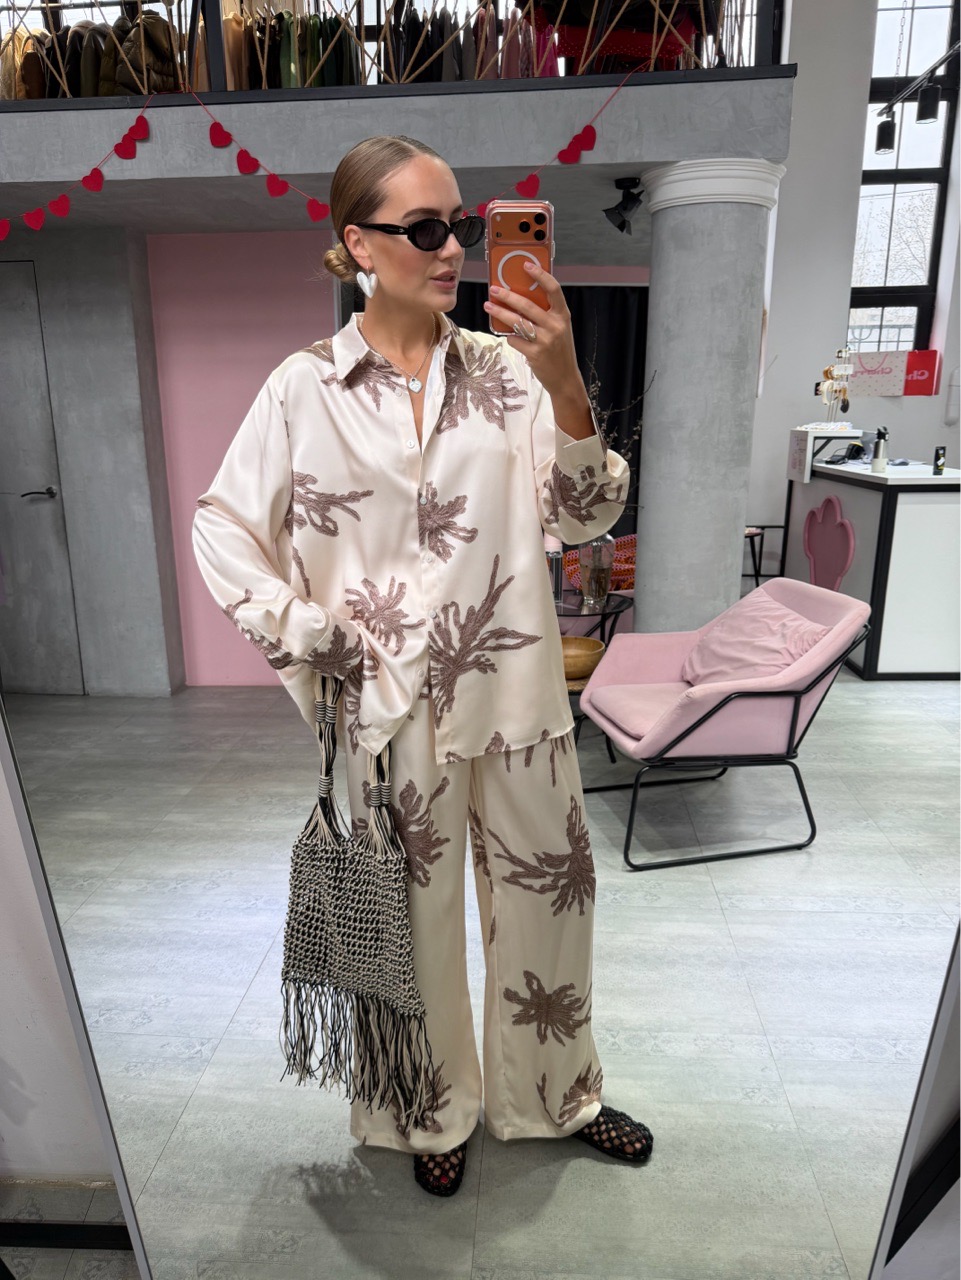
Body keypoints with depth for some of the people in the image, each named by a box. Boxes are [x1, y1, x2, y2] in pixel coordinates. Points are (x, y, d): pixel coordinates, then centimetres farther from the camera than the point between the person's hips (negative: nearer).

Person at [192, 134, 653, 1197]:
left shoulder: (505, 369, 0)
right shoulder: (305, 388, -4)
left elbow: (583, 518, -7)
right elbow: (222, 529, 1)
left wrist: (565, 386, -22)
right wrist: (307, 639, -7)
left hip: (516, 690, 3)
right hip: (390, 703, -2)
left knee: (548, 894, 16)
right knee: (413, 913, 15)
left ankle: (554, 1097, 44)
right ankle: (434, 1111, 44)